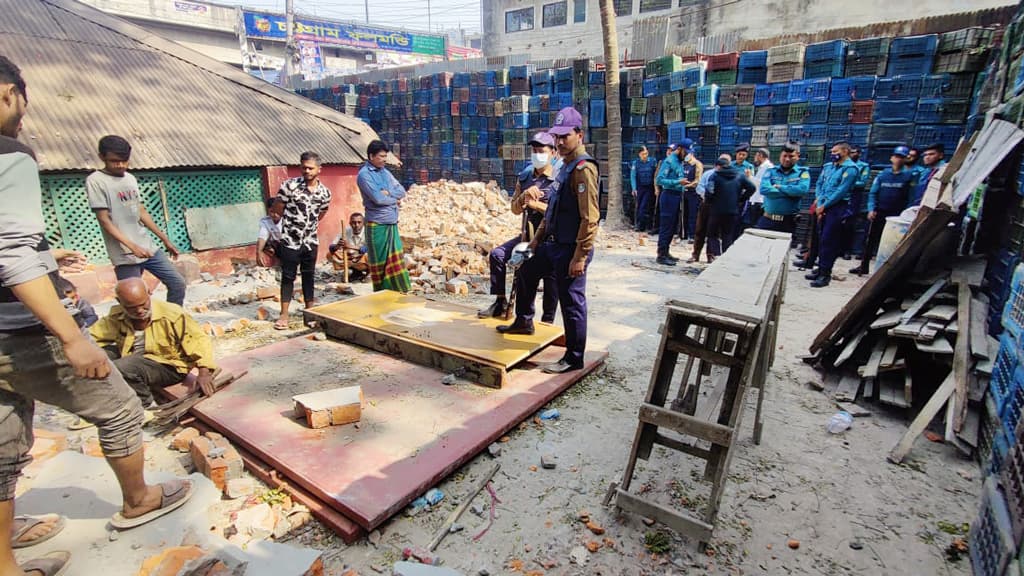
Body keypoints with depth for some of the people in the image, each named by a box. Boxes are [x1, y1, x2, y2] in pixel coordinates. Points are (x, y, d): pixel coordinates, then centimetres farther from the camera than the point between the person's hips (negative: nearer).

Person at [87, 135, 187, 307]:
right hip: (125, 255, -6)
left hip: (148, 248, 7)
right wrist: (132, 246, -22)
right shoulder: (95, 181, -8)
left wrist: (165, 239, 13)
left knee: (177, 283, 6)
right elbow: (105, 221, -13)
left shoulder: (131, 178, 11)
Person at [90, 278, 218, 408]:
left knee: (119, 369, -29)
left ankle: (145, 404, -4)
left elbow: (199, 339, -18)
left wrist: (204, 373, -29)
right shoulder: (116, 316, -4)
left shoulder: (172, 314, -18)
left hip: (168, 366, -6)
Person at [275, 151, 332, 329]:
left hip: (311, 241, 3)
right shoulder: (290, 185, -12)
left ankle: (310, 312, 24)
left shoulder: (325, 192, -1)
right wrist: (289, 223, 7)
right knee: (288, 277, 3)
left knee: (308, 276, 13)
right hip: (290, 240, -3)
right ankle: (284, 315, 10)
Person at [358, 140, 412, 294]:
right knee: (380, 262, 3)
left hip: (392, 224, 7)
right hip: (377, 225, -7)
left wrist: (388, 192, -11)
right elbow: (377, 198, -21)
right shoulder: (364, 175, -10)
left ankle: (397, 291, 18)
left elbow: (402, 191, 8)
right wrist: (395, 199, -5)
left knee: (395, 260, 9)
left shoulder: (385, 172, 14)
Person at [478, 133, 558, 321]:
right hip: (527, 235, 6)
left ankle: (547, 321, 10)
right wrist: (524, 195, -12)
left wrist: (537, 204, -20)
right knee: (497, 255, -4)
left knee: (550, 278, -5)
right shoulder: (524, 177, 9)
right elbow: (515, 208, 9)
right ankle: (500, 303, 7)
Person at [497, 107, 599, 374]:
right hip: (553, 243, 10)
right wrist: (538, 237, 19)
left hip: (570, 249, -10)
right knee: (526, 273, 25)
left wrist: (580, 256, -24)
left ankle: (574, 358, 12)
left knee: (572, 302, -2)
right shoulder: (565, 166, 13)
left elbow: (589, 218, -23)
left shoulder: (584, 168, -17)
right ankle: (523, 321, 45)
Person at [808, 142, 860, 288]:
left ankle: (825, 274, -5)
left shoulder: (850, 168, -8)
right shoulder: (831, 167, 16)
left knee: (828, 241, -9)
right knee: (822, 239, 11)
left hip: (838, 208, -8)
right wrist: (820, 205, 1)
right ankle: (821, 269, 19)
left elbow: (841, 191, -15)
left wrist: (824, 206, -12)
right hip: (825, 207, 8)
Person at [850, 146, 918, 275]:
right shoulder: (883, 174, 7)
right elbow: (873, 193, 6)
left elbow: (911, 196, -6)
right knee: (869, 240, 5)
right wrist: (871, 209, -6)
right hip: (878, 213, 3)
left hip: (897, 216, -3)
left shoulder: (910, 175, -2)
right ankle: (863, 266, 14)